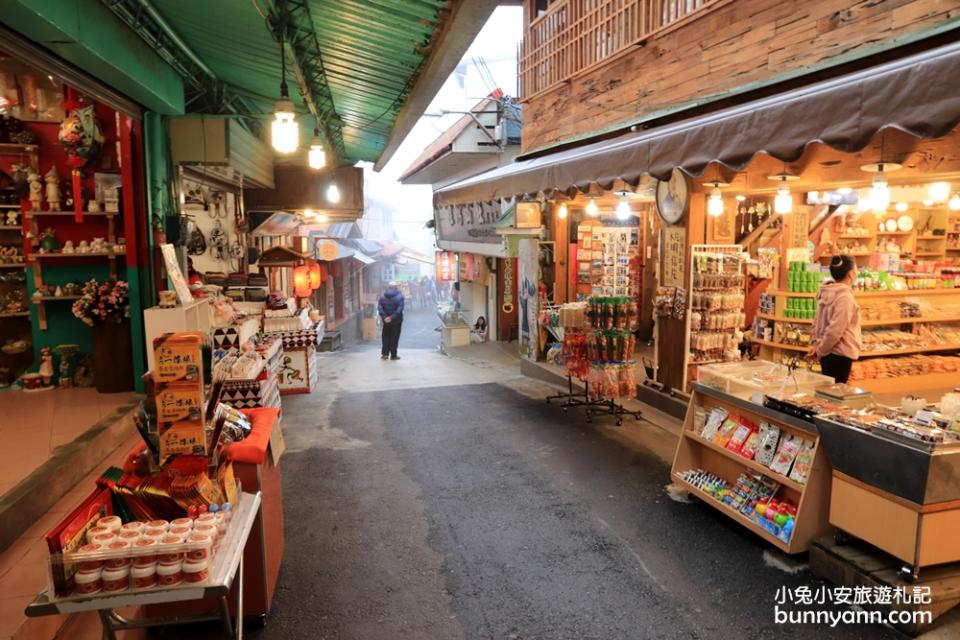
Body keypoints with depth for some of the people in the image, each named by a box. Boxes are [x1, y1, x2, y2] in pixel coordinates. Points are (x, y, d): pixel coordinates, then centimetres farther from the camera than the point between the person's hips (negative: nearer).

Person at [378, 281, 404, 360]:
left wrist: (384, 317, -12)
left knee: (386, 337, 14)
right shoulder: (399, 295, -8)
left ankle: (385, 354, 12)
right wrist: (392, 317, -16)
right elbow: (400, 308, -17)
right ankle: (393, 355, 7)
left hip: (386, 320, 3)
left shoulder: (382, 295, 1)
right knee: (394, 337, 4)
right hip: (396, 321, -3)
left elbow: (379, 308, -7)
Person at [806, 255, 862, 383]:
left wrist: (814, 344, 9)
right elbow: (836, 330, -22)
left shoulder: (827, 294, 8)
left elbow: (817, 322, 13)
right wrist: (820, 351, -12)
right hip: (840, 354, -9)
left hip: (828, 353, 9)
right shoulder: (845, 297, -18)